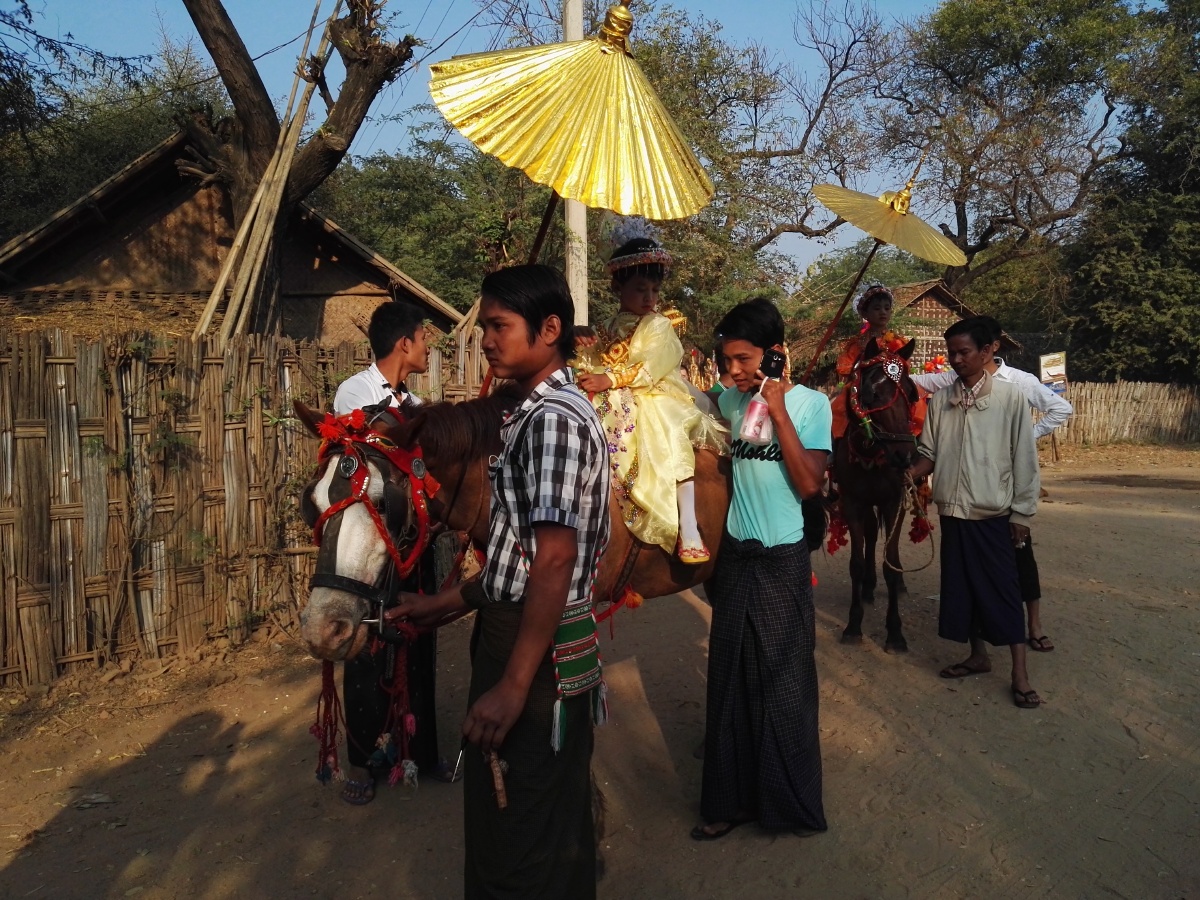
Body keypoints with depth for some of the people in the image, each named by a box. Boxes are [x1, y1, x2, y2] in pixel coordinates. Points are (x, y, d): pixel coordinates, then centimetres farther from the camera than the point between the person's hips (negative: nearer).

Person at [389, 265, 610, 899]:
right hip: (513, 627, 10)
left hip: (540, 648, -10)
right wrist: (451, 603, 18)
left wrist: (513, 685, -25)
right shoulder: (539, 412, 14)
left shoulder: (553, 418, -18)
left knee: (527, 841, 5)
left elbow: (554, 560, -25)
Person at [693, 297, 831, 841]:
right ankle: (731, 799, 24)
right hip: (735, 556, 4)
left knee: (783, 681, 5)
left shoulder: (810, 403, -8)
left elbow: (809, 483, -18)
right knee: (730, 679, 10)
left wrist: (778, 410, -19)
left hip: (782, 559, -4)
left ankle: (790, 801, 24)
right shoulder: (732, 401, 2)